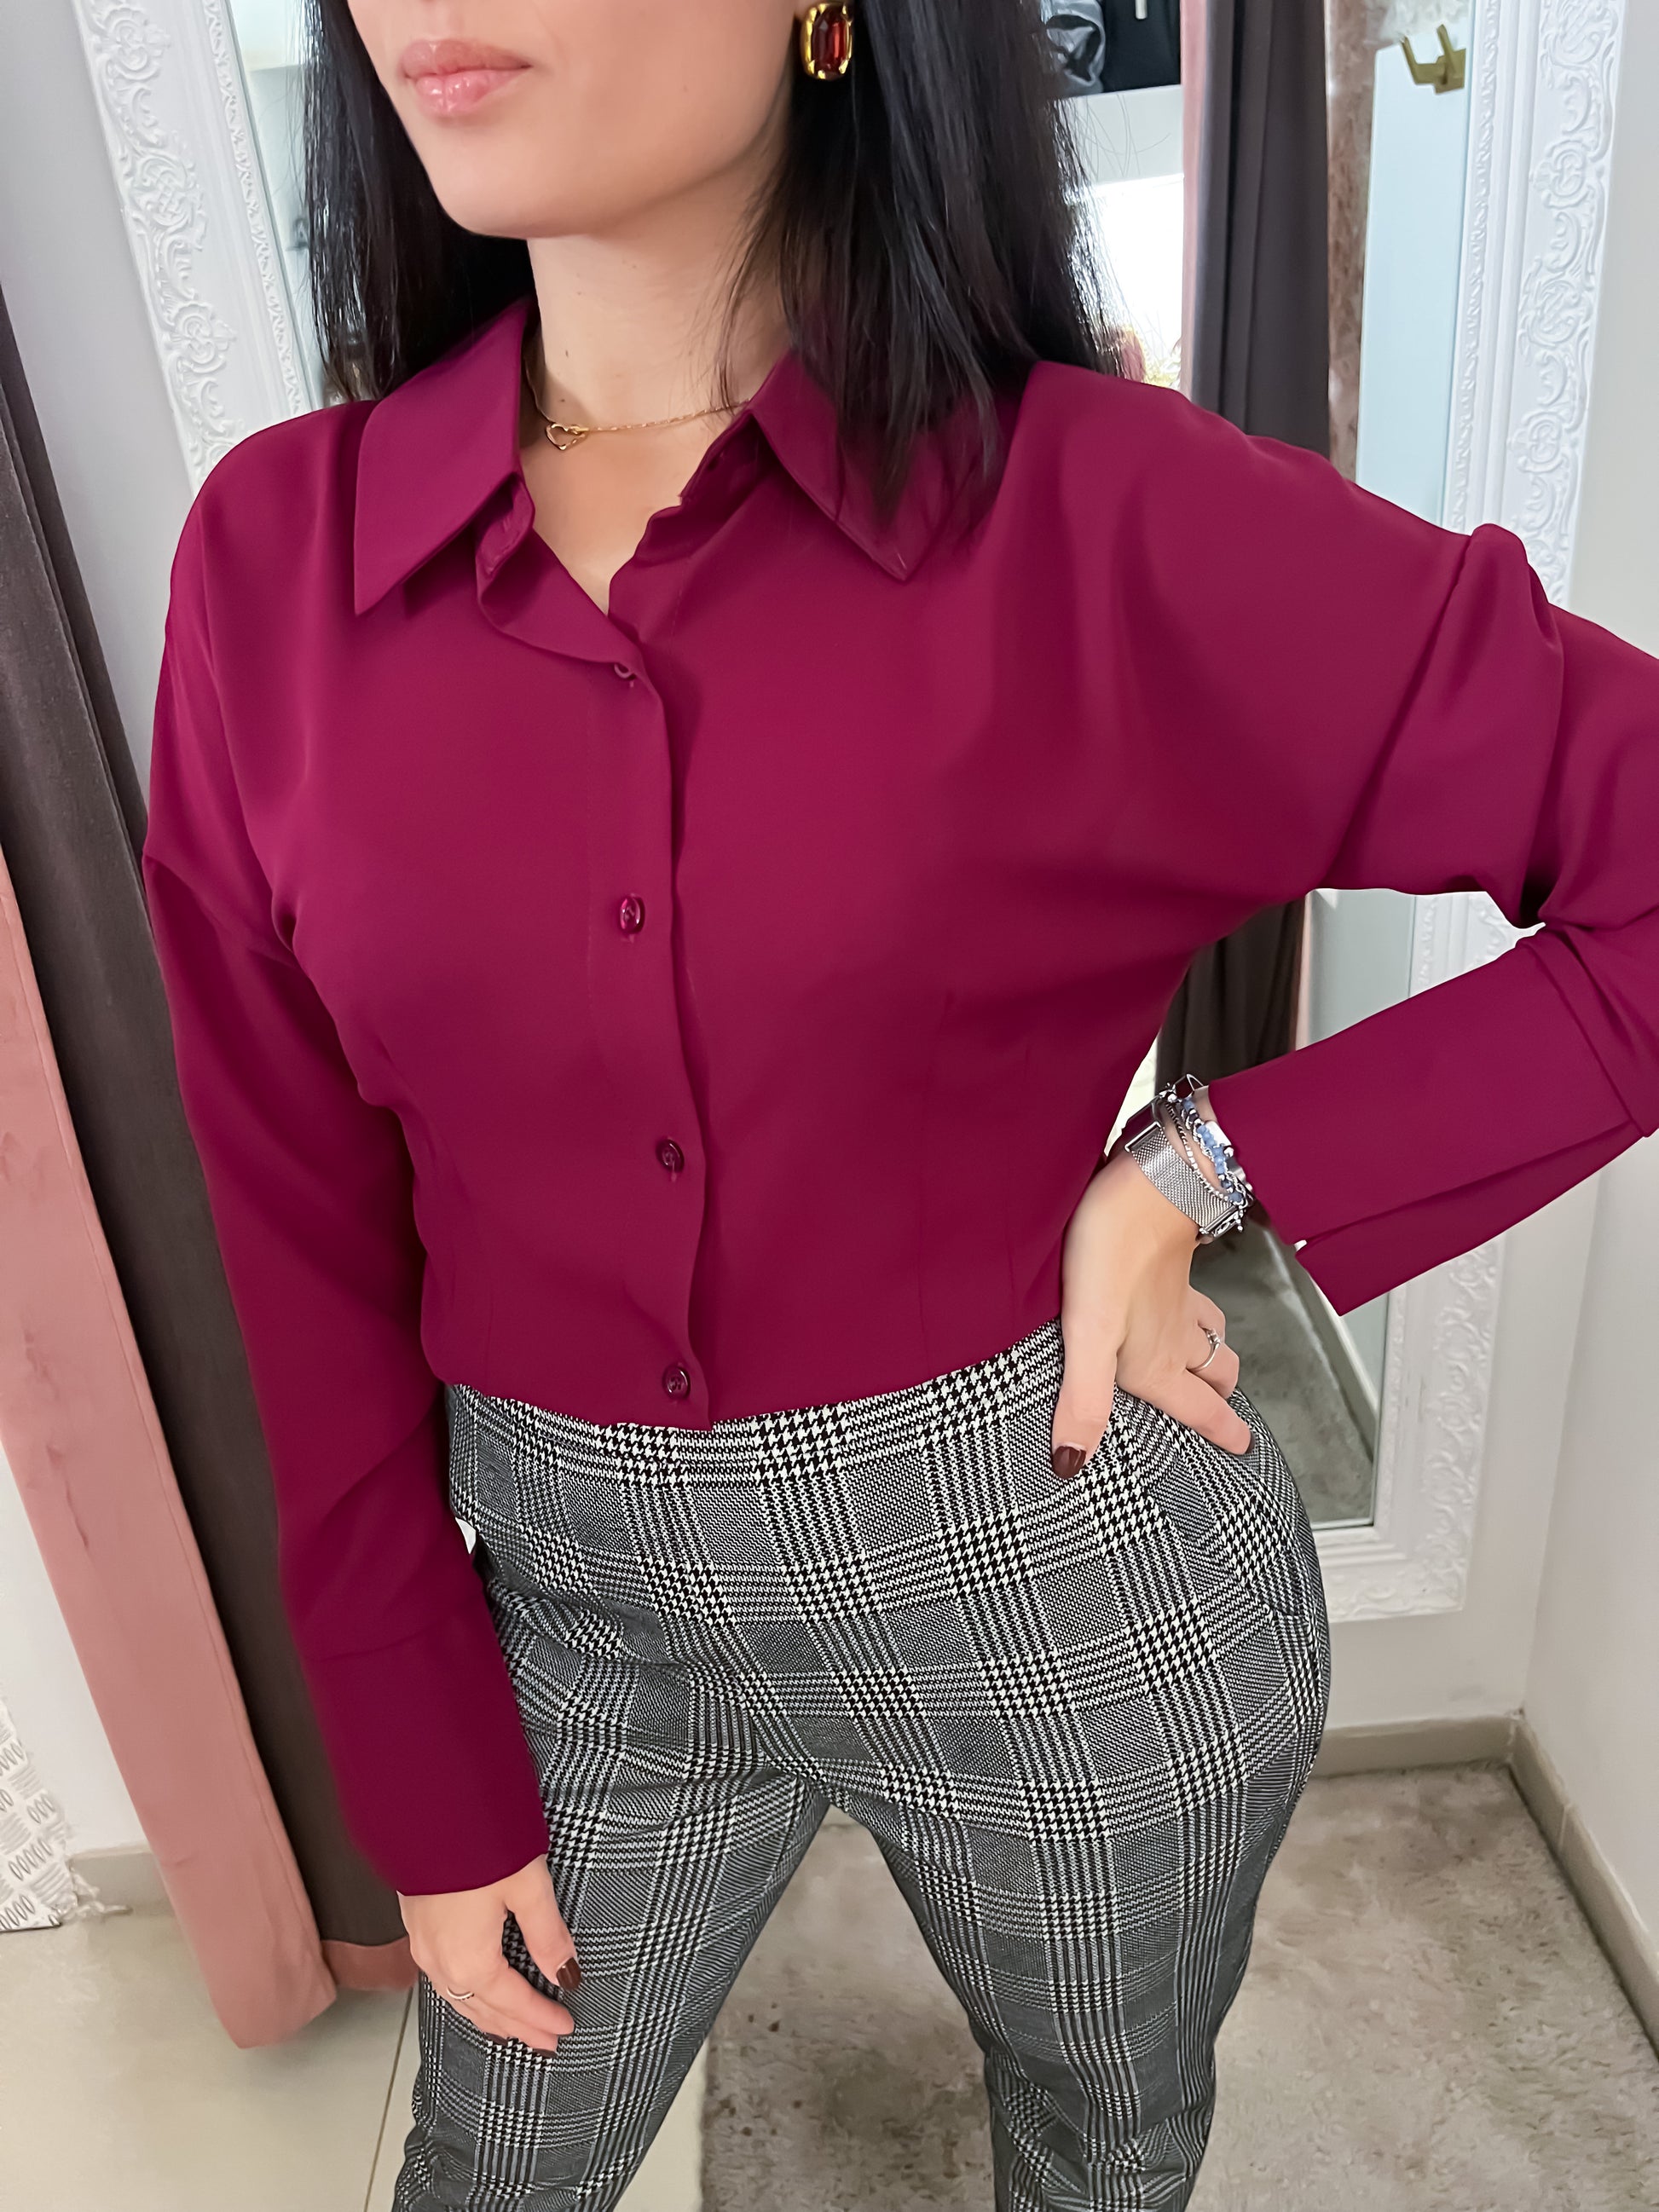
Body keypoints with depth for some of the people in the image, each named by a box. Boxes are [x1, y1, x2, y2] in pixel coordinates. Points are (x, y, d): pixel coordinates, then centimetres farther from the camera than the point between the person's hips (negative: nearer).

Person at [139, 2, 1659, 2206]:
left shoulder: (1110, 517, -16)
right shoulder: (275, 557, -8)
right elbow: (313, 1249, -2)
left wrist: (1213, 1168, -18)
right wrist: (430, 1781, 3)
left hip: (1072, 1586, -1)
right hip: (588, 1610, 3)